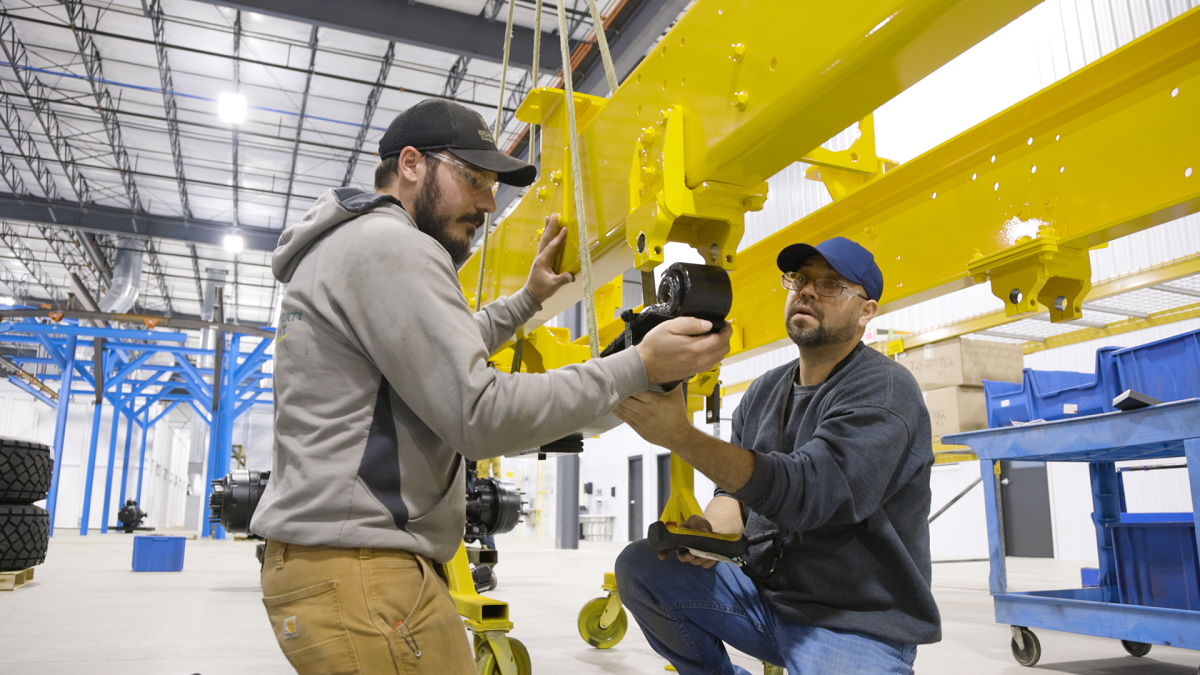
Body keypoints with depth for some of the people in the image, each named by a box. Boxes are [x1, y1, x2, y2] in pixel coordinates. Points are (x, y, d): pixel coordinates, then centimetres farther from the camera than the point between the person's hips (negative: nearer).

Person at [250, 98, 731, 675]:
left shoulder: (343, 246, 19)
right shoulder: (390, 245, -14)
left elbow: (438, 351, 32)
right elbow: (479, 417, -21)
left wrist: (527, 300, 27)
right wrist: (639, 366, -17)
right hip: (361, 576, -11)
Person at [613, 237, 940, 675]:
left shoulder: (884, 391, -14)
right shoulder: (764, 392, 8)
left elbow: (812, 489, -28)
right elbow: (737, 489, 10)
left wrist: (683, 437, -38)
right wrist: (712, 526, -15)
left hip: (858, 623, -6)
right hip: (764, 598, 6)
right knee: (639, 565, -9)